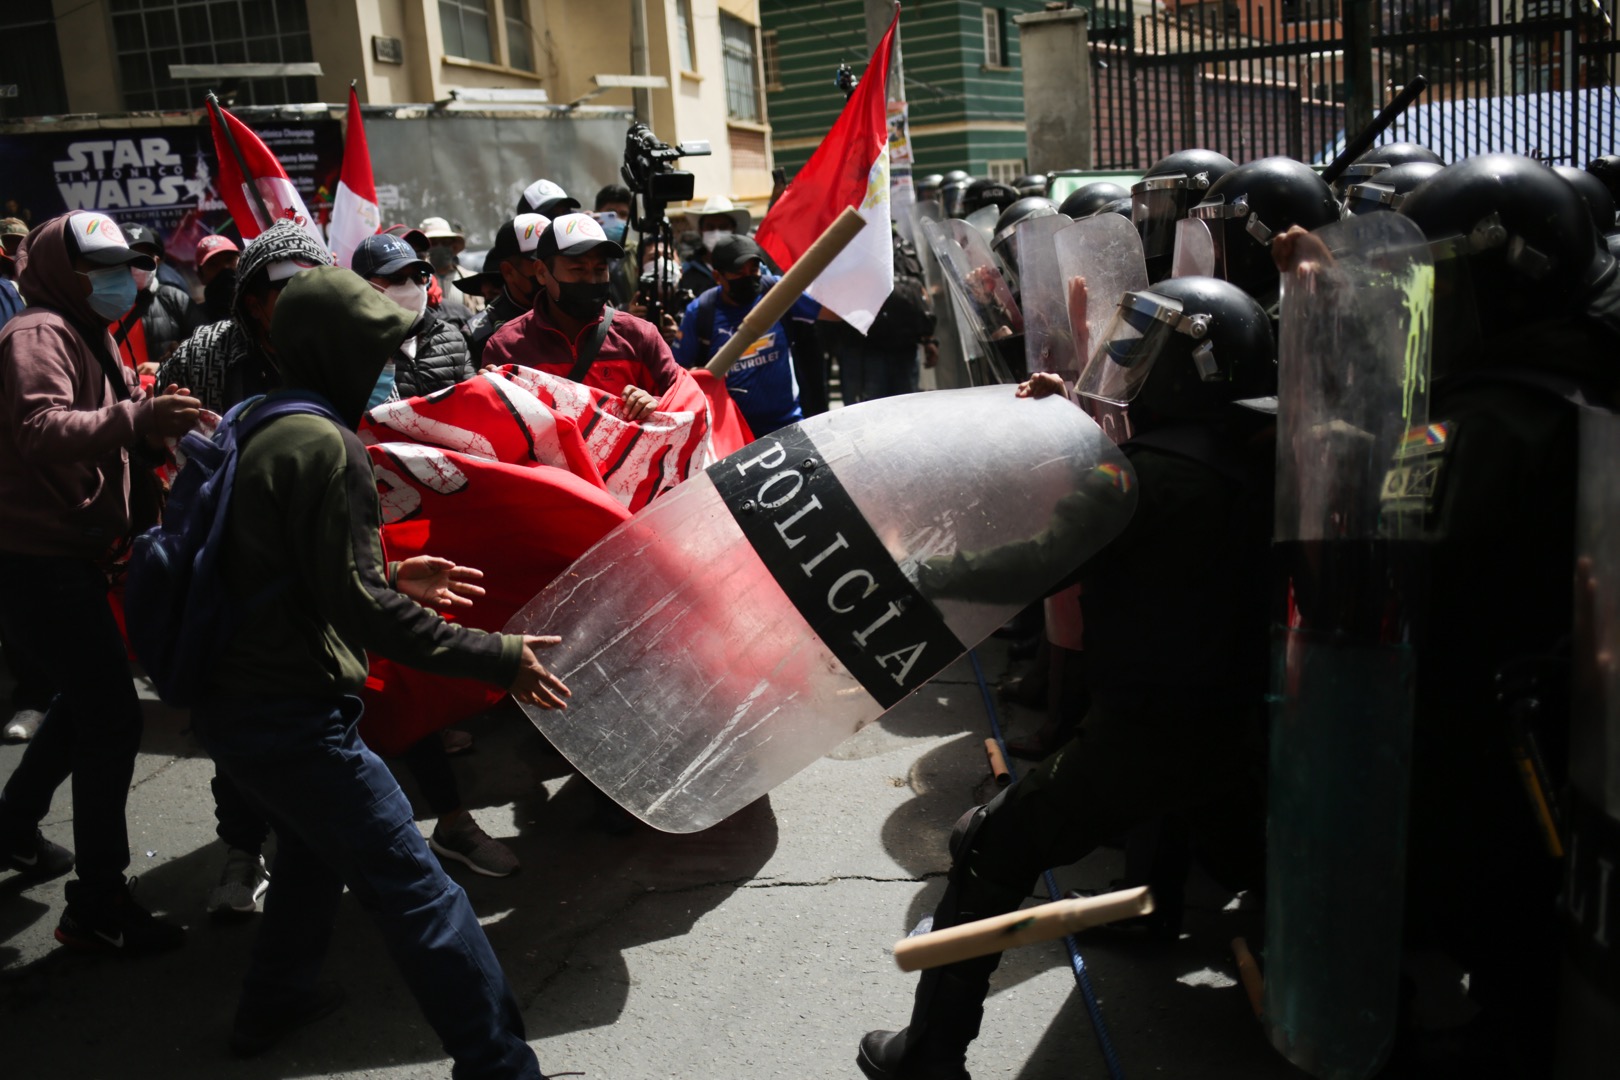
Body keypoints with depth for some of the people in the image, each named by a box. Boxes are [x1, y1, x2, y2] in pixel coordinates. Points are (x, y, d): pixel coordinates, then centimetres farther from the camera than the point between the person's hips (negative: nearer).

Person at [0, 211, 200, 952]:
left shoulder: (91, 339, 19)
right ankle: (99, 906, -5)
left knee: (88, 700, 23)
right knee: (113, 718, -12)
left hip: (66, 554, 10)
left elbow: (115, 448, 15)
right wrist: (134, 418, -46)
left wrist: (157, 429, -5)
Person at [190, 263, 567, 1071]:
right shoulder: (327, 446, -18)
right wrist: (496, 657, -19)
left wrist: (389, 578, 18)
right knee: (416, 893, -8)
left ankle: (273, 1001, 47)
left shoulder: (259, 430, 11)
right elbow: (358, 609, -22)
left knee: (315, 845, 32)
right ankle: (498, 1062, -5)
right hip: (292, 718, -10)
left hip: (231, 701, 10)